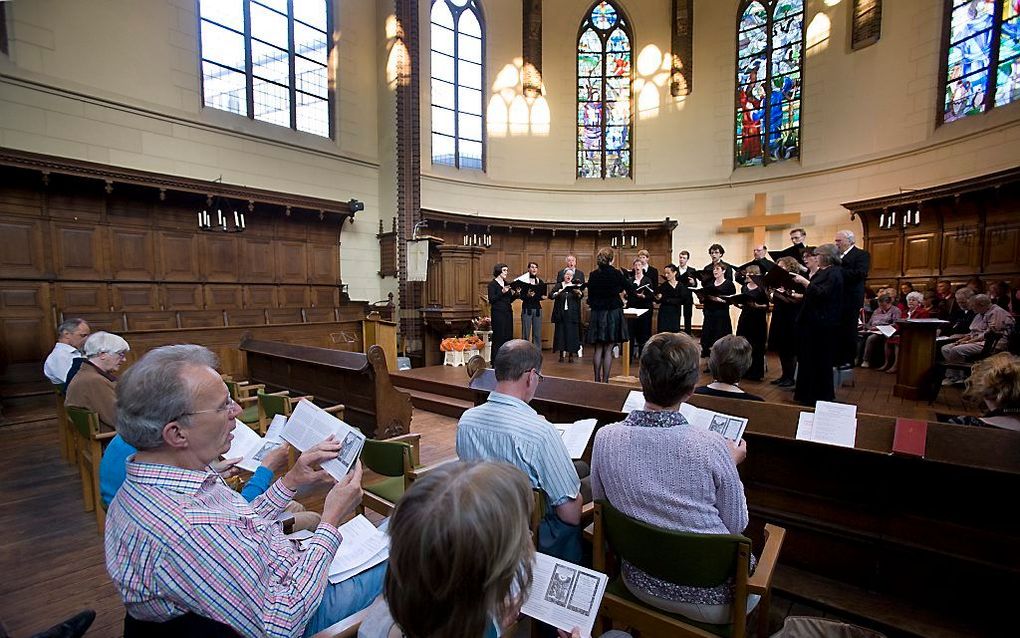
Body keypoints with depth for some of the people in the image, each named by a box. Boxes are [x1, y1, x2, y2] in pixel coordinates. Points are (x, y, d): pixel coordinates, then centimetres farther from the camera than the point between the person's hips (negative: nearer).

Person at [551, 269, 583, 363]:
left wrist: (579, 293, -30)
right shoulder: (558, 286, 9)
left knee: (572, 333, -2)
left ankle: (571, 354, 5)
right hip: (560, 314, 0)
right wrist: (557, 293, -23)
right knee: (560, 333, 0)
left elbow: (580, 297, -8)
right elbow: (551, 295, -4)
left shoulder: (575, 286, 9)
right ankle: (561, 354, 7)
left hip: (572, 314, 0)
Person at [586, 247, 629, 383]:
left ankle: (597, 379, 14)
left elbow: (590, 295, 6)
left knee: (598, 349, 9)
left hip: (596, 313, 3)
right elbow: (629, 288, 7)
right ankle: (605, 380, 3)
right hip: (613, 312, -3)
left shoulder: (593, 274, 0)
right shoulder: (616, 273, -8)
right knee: (608, 349, 0)